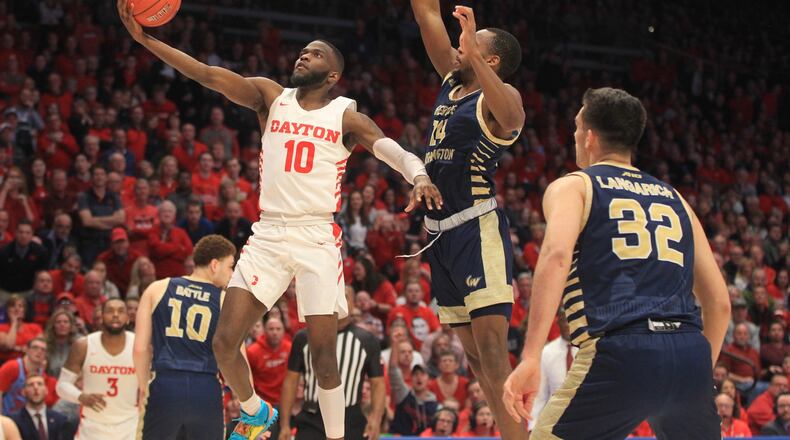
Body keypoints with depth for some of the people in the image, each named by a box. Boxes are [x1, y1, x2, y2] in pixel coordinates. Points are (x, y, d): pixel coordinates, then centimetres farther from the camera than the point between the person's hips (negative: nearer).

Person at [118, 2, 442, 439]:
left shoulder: (346, 117, 4)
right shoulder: (272, 96, 10)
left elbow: (396, 152, -10)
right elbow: (209, 75, -1)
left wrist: (419, 177, -34)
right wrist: (146, 39, -12)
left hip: (317, 239, -2)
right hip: (268, 235, 2)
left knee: (323, 354, -5)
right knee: (224, 341, -4)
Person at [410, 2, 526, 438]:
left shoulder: (499, 95, -8)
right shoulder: (452, 83, 15)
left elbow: (510, 119, -34)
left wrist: (472, 54, -41)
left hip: (479, 230, -9)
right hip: (441, 232, 9)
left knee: (492, 355, -17)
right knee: (476, 357, 9)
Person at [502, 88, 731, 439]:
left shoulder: (572, 186, 12)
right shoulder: (674, 199, 26)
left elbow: (557, 256, -11)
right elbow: (719, 302, 24)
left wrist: (531, 358, -17)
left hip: (620, 354, -5)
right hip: (690, 356, 5)